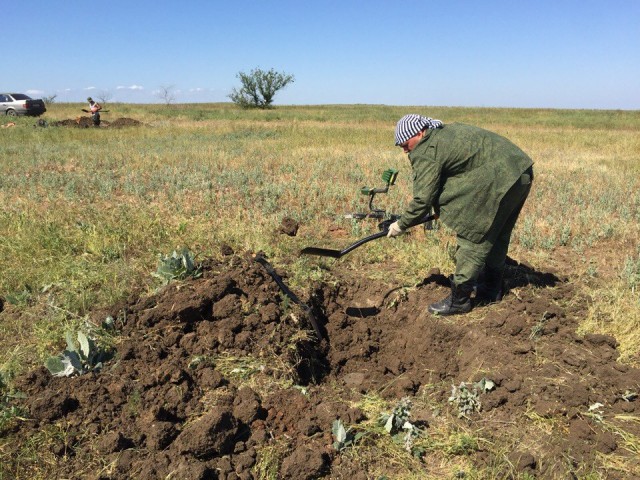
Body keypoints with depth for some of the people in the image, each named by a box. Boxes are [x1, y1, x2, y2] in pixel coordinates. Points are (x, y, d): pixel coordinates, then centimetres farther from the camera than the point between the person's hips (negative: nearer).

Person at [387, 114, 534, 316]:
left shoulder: (427, 153, -11)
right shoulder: (447, 132, 19)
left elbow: (423, 199, -12)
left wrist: (401, 225, 1)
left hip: (499, 180, -10)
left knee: (473, 239, -3)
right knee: (497, 237, 20)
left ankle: (458, 300, 3)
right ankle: (491, 291, 34)